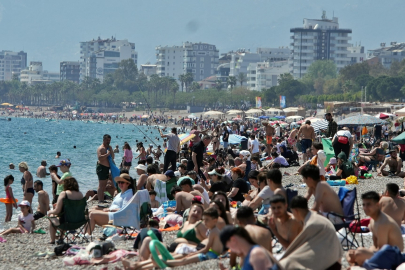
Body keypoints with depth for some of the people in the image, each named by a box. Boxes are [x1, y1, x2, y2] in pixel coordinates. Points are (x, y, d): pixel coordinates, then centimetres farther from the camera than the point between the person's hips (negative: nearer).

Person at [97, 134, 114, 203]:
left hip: (107, 167, 9)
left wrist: (111, 151, -1)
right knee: (101, 184, -11)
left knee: (104, 184, 14)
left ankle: (102, 199, 21)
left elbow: (112, 157, 14)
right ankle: (100, 200, -12)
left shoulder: (109, 147, 16)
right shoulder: (101, 148, -11)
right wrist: (107, 154, -24)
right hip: (101, 167, -9)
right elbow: (99, 157, -25)